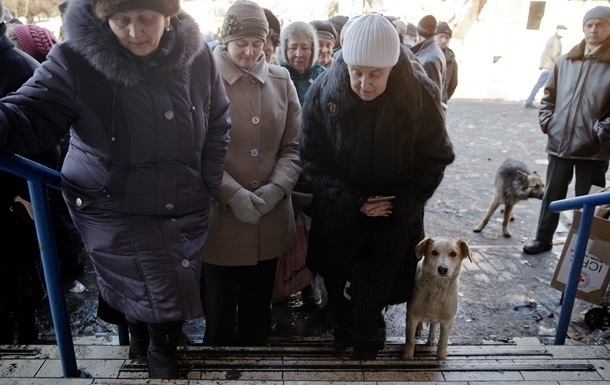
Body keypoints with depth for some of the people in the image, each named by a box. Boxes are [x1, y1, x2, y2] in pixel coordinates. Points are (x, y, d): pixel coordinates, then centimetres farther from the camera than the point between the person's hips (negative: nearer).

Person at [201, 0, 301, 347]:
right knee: (219, 311, 13)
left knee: (258, 311, 19)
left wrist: (277, 187, -10)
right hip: (219, 217, -3)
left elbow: (294, 145, 5)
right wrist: (232, 193, -18)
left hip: (270, 220, 4)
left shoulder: (281, 80, 6)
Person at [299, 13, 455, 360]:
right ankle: (343, 332, 47)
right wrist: (352, 200, -18)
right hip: (340, 213, 1)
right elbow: (313, 159, -8)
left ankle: (366, 340, 38)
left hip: (395, 216, -1)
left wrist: (400, 202, -19)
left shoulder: (421, 95, -18)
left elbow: (434, 160, -7)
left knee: (376, 288, 7)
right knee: (339, 281, 17)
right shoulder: (323, 93, -17)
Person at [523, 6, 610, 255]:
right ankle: (543, 239, 30)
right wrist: (546, 121, 5)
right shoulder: (565, 61, 7)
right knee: (552, 195, 14)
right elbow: (549, 96, 17)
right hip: (559, 143, 4)